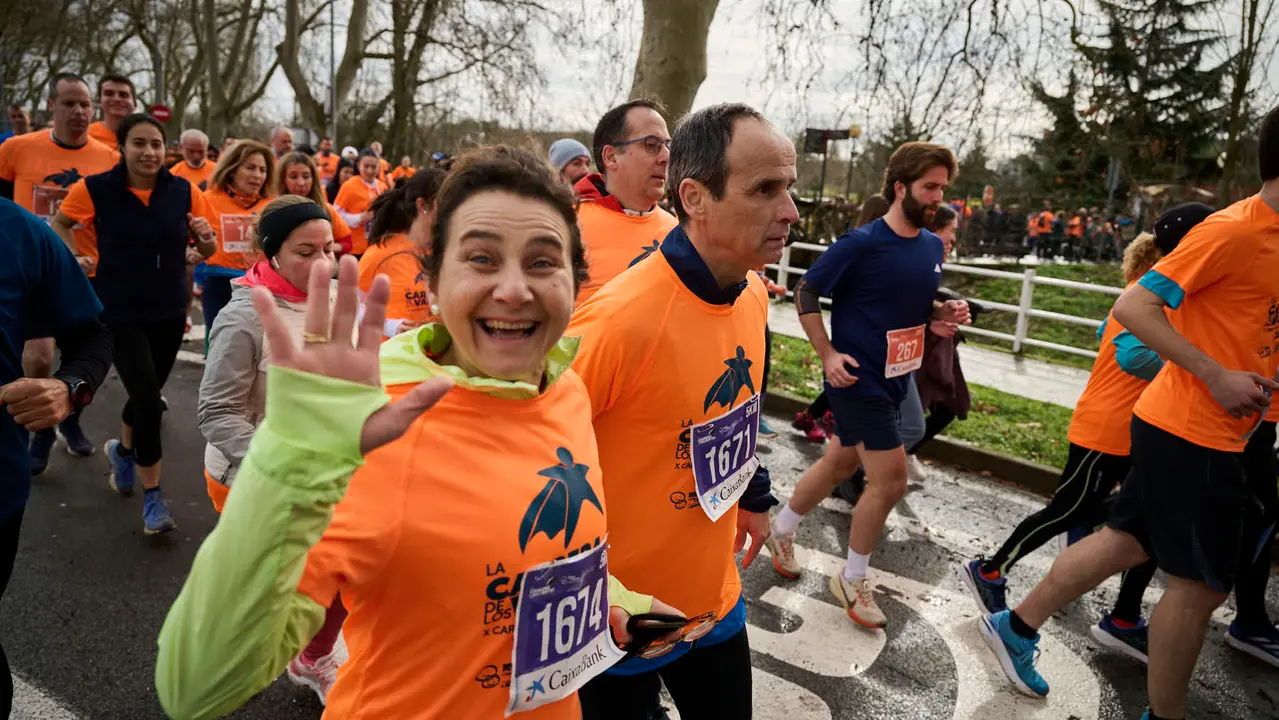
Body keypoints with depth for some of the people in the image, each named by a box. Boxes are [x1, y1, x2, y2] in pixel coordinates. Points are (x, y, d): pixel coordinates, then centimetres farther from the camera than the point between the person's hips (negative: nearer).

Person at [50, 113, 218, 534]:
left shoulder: (184, 191, -5)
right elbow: (60, 222, 11)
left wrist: (207, 238, -19)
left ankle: (122, 450, 51)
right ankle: (152, 497, 5)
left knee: (147, 393, 17)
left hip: (169, 311, 3)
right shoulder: (95, 189, -9)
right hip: (119, 312, -3)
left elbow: (207, 252, 3)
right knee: (148, 398, -11)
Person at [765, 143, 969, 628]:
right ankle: (853, 581, 16)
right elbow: (806, 292, -11)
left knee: (840, 464, 19)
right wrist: (828, 354, -18)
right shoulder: (860, 243, -18)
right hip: (858, 380, -8)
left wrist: (944, 312, -3)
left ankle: (782, 530, 41)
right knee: (891, 480, -6)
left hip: (895, 380, 8)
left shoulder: (932, 246, 5)